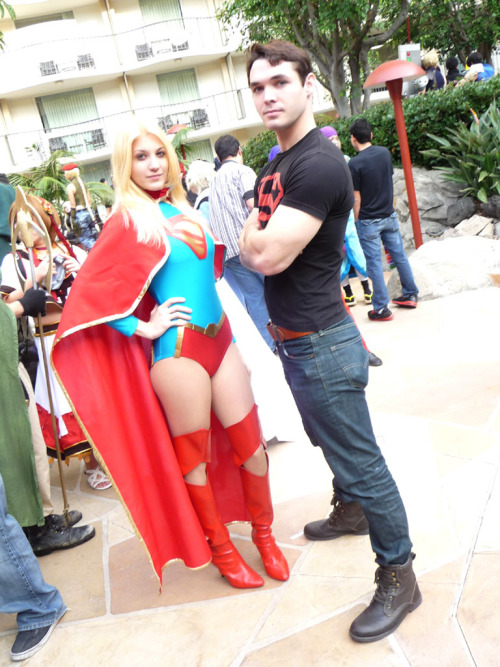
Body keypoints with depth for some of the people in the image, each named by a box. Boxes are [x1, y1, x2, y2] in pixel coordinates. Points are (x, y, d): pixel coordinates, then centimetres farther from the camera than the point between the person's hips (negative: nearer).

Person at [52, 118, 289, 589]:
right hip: (179, 350, -6)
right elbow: (88, 293, -12)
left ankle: (265, 537, 31)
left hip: (219, 338, 6)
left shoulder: (180, 210, 12)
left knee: (251, 443, 10)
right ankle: (220, 549, 29)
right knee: (195, 455, 9)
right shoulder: (128, 222, -8)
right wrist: (144, 329, -11)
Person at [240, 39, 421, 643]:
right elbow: (252, 241, 16)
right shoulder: (273, 167, 11)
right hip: (294, 339, 10)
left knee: (359, 459, 1)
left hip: (321, 343, -10)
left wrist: (250, 238, -7)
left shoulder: (318, 164, -21)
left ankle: (398, 578, 18)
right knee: (330, 440, 28)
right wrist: (258, 239, -4)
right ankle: (349, 510, 52)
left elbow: (269, 254, -27)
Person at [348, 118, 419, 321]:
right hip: (390, 215, 6)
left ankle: (381, 308, 6)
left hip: (368, 221, -6)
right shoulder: (385, 153, 1)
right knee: (399, 256, 15)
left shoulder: (355, 163, -16)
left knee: (374, 263, 1)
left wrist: (355, 222, -2)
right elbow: (390, 182, 12)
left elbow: (356, 199, -13)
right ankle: (410, 295, 27)